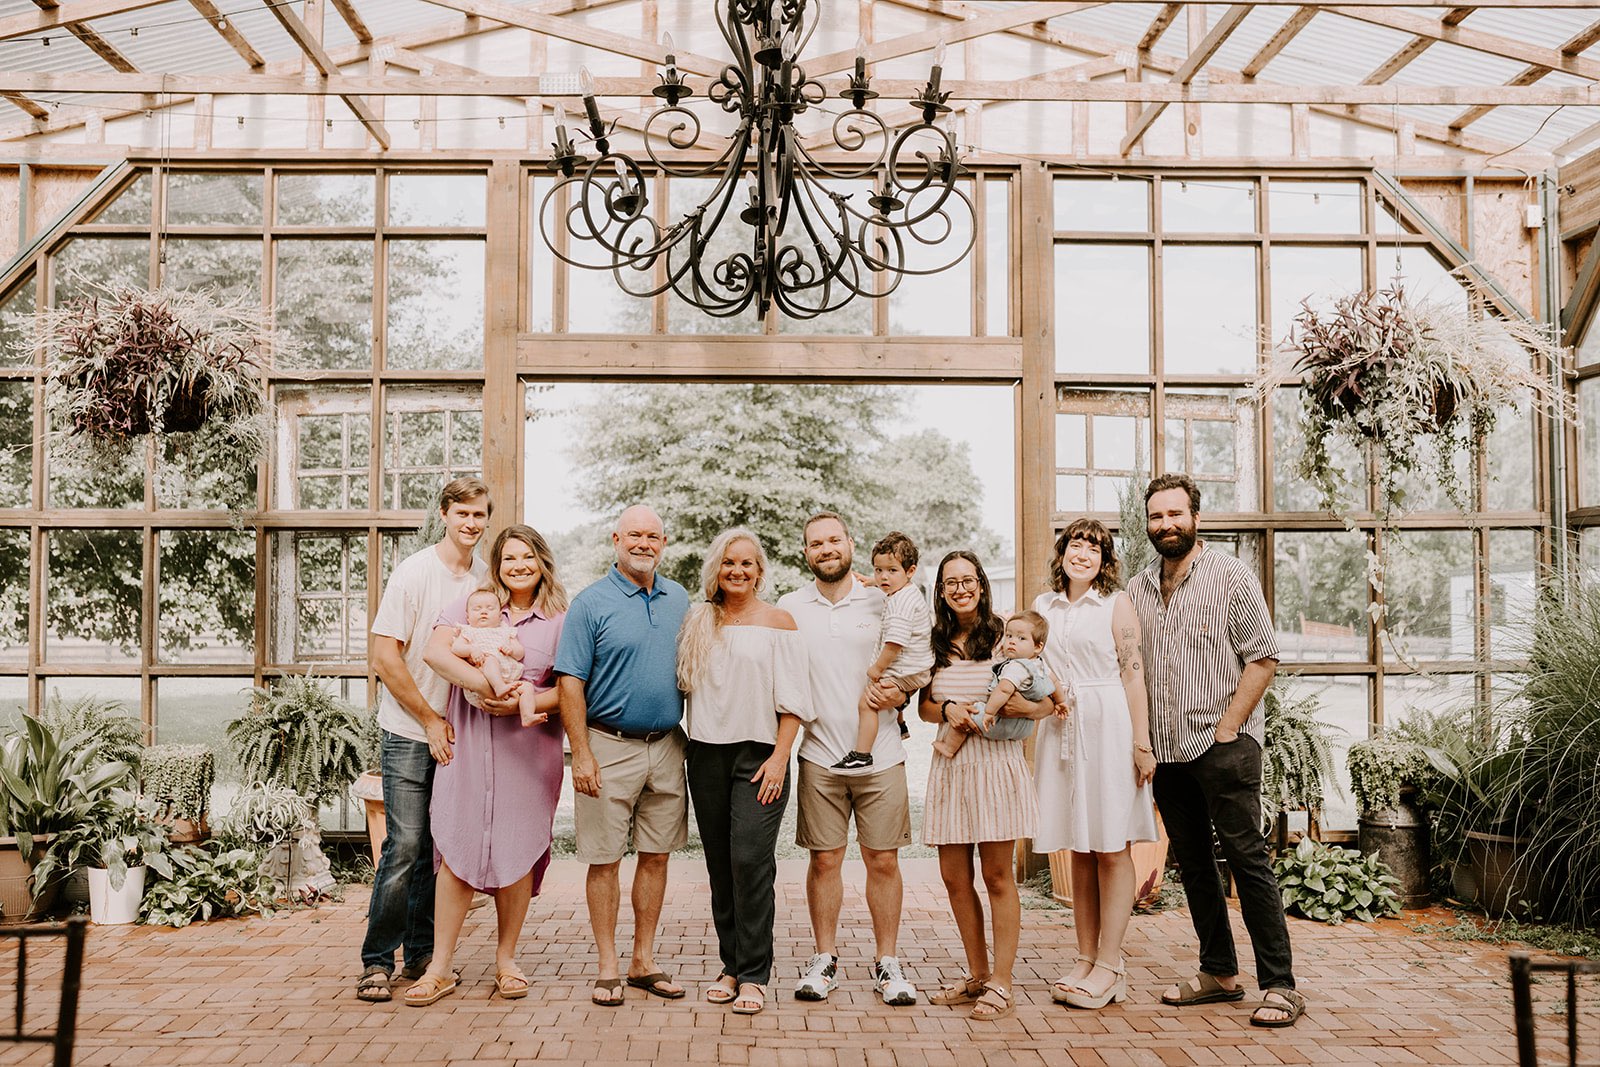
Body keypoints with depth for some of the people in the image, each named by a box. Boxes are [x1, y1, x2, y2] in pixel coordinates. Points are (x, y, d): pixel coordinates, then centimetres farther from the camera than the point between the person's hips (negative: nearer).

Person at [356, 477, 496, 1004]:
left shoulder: (488, 579, 7)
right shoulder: (413, 572, -7)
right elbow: (384, 655, -10)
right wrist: (430, 720, -10)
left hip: (460, 734, 4)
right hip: (410, 733, -4)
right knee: (406, 846, -7)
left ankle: (421, 954, 21)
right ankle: (376, 960, 5)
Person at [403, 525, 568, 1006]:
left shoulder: (560, 621, 7)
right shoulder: (472, 605, 8)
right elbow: (435, 652, -7)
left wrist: (527, 702, -16)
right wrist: (483, 684, -20)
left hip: (528, 748, 0)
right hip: (468, 743, 0)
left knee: (517, 850, 4)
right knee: (457, 848, -1)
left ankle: (506, 960, 20)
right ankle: (441, 967, 9)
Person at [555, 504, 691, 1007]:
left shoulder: (679, 600, 10)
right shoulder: (591, 603, -6)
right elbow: (570, 682, -8)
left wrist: (693, 740, 11)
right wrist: (582, 754, -14)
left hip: (667, 745, 5)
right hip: (610, 746, -4)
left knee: (656, 855, 10)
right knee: (604, 859, 1)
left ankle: (644, 961, 21)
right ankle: (608, 967, 12)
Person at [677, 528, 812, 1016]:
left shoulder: (778, 622, 1)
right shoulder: (699, 622, 12)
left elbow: (792, 699, -3)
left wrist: (779, 757, -10)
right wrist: (689, 743, 6)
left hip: (758, 752, -4)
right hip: (707, 755, 4)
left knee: (750, 859, -12)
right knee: (720, 865, 7)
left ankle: (753, 975, -3)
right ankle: (731, 965, 17)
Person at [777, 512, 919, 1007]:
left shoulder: (882, 601, 3)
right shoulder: (789, 607, 5)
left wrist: (901, 693, -8)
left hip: (881, 756, 0)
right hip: (820, 756, 1)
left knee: (883, 860, 3)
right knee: (824, 859, 5)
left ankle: (887, 963, 16)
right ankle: (824, 960, 19)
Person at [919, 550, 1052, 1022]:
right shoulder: (936, 643, 12)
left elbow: (1052, 698, 0)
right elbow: (924, 706, 14)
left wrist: (1029, 708, -20)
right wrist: (948, 710, -5)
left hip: (997, 762, -5)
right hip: (950, 765, 5)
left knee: (997, 876, 0)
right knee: (954, 877, 8)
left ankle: (1001, 984, 8)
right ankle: (977, 974, 23)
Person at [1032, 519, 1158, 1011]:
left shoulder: (1117, 604, 0)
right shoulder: (1044, 606, 13)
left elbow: (1133, 674, -5)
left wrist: (1142, 742, -11)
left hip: (1108, 729, -4)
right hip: (1061, 730, 4)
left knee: (1111, 849, 0)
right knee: (1079, 851, 9)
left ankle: (1109, 966, 5)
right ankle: (1086, 959, 16)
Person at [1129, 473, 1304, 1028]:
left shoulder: (1230, 575, -3)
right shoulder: (1139, 588, 12)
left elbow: (1262, 658, -7)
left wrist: (1225, 729, -13)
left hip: (1222, 744, -6)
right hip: (1166, 750, 6)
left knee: (1247, 859, -5)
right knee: (1192, 863, 12)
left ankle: (1280, 985, 1)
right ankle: (1219, 972, 23)